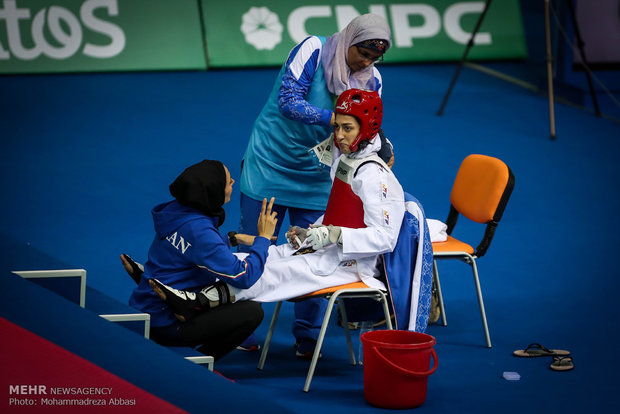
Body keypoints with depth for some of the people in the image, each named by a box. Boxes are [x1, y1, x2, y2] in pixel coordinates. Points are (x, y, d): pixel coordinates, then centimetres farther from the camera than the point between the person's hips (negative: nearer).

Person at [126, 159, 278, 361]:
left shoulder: (178, 209, 1)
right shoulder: (197, 230, -27)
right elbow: (245, 276, -25)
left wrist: (234, 238, 15)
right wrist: (263, 237, -13)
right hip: (163, 325, -10)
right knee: (251, 312, -12)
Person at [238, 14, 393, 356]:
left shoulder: (372, 80, 0)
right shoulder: (314, 50, -15)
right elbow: (288, 100, -22)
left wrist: (381, 149, -16)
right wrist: (332, 117, -31)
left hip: (315, 178, 4)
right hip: (270, 163, -4)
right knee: (253, 250, 3)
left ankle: (307, 338, 15)